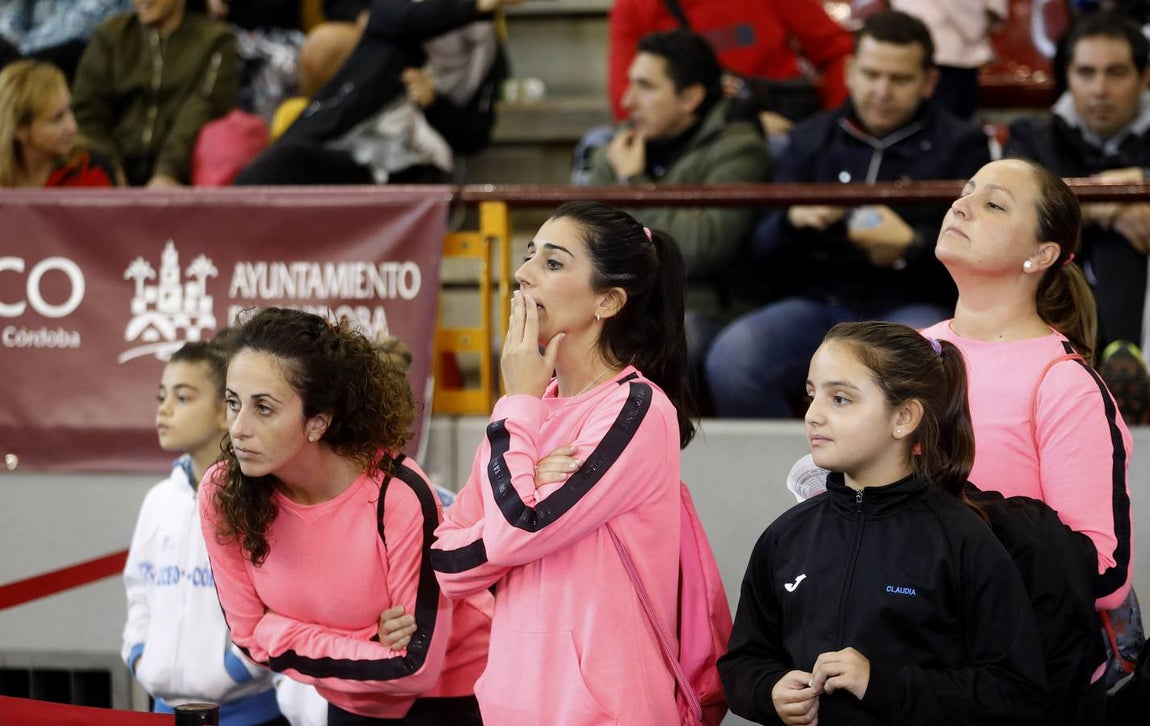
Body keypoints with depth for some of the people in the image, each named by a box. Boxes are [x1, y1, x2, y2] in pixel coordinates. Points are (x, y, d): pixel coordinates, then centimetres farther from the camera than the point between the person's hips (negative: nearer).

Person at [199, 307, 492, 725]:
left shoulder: (399, 496, -30)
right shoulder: (222, 495, -18)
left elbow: (418, 664, -25)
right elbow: (251, 634, -8)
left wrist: (292, 643, -17)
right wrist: (373, 652, -16)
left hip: (450, 692, -4)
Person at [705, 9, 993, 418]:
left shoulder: (961, 144, 10)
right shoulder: (812, 138, 17)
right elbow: (764, 254, 15)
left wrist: (912, 247, -19)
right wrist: (792, 223, -8)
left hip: (912, 307, -2)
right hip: (819, 303, 3)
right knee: (731, 358, -28)